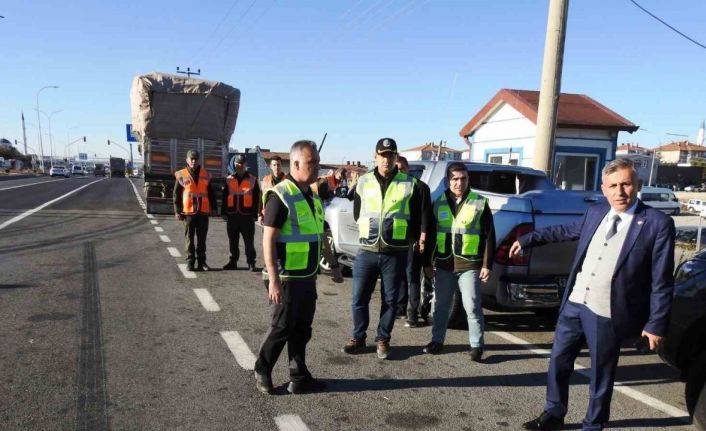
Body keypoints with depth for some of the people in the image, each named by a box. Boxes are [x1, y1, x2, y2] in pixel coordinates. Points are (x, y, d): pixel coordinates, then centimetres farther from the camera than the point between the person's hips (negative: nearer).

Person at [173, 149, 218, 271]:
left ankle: (201, 262, 13)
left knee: (202, 238, 6)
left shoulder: (205, 174, 9)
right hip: (188, 211, -2)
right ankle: (190, 262, 10)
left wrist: (213, 207, 8)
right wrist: (177, 211, -4)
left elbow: (211, 193, 13)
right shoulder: (181, 175, 2)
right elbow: (176, 195, 2)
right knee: (189, 238, 4)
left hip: (203, 211, 2)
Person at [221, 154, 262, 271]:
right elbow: (224, 197, 10)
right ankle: (233, 261, 20)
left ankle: (251, 263, 7)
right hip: (232, 214, 3)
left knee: (249, 241, 0)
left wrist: (255, 213, -3)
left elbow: (256, 198, 2)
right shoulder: (229, 179, 9)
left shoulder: (252, 179, 3)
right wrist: (224, 212, 5)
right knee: (233, 240, 10)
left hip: (247, 215, -2)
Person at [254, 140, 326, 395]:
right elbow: (268, 240, -18)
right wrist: (273, 279, -22)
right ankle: (262, 372, 24)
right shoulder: (281, 196, -15)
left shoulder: (312, 197, 10)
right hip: (287, 278, -8)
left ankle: (299, 378, 23)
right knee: (282, 328, 4)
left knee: (302, 329, 13)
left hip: (307, 277, 8)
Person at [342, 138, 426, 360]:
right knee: (359, 298, 5)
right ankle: (358, 337, 23)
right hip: (367, 251, 1)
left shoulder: (410, 184, -1)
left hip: (395, 253, -1)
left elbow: (417, 218, 7)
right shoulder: (363, 182, 5)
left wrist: (405, 238, 7)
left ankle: (383, 339, 24)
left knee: (390, 299, 8)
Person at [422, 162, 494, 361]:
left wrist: (487, 264, -5)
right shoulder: (439, 203, 7)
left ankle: (476, 345, 14)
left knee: (472, 307, 1)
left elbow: (489, 236, -1)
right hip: (443, 264, 3)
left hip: (470, 265, -3)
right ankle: (437, 340, 25)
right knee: (441, 305, 12)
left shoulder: (480, 202, -1)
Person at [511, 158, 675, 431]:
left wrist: (656, 324, -9)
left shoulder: (658, 224, -10)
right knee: (558, 361, 15)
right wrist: (527, 240, 27)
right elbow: (565, 231, 24)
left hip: (607, 315, -5)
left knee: (601, 375, 10)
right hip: (573, 305, 5)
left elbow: (662, 281, -8)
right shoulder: (595, 213, 5)